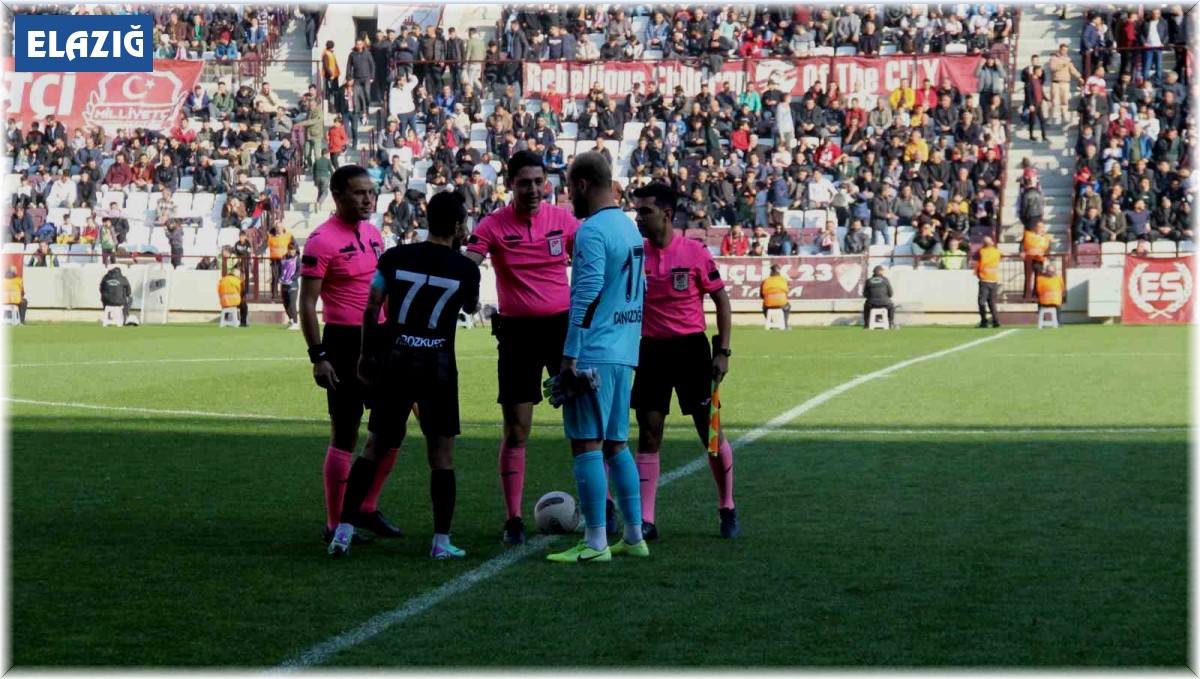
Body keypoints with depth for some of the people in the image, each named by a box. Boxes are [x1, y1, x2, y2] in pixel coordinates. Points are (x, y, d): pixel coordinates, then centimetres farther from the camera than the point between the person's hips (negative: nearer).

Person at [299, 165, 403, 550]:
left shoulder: (373, 234, 12)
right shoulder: (322, 241, -12)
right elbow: (307, 303, -13)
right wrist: (317, 356, -18)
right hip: (344, 342, -8)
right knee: (345, 435, -3)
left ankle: (365, 508, 22)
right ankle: (335, 525, 6)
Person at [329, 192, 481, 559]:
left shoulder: (395, 257, 1)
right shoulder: (465, 269, -2)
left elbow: (371, 309, 3)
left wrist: (366, 354, 14)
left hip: (395, 363, 2)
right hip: (438, 366, -2)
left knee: (376, 447, 9)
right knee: (441, 454, 7)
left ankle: (345, 529, 3)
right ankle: (441, 540, 6)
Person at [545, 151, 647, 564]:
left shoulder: (592, 231, -13)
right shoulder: (629, 227, 16)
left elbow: (586, 297, -19)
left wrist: (569, 357, -17)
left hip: (594, 355, -9)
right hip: (624, 354, 9)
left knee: (587, 444, -5)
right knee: (616, 444, 14)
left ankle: (595, 543, -5)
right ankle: (634, 536, 16)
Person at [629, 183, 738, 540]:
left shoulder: (695, 252, -6)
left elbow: (721, 300, 1)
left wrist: (722, 351, -4)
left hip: (691, 348, -2)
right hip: (650, 349, 2)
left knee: (711, 431, 2)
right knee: (648, 433, -2)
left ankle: (727, 511, 19)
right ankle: (645, 520, 1)